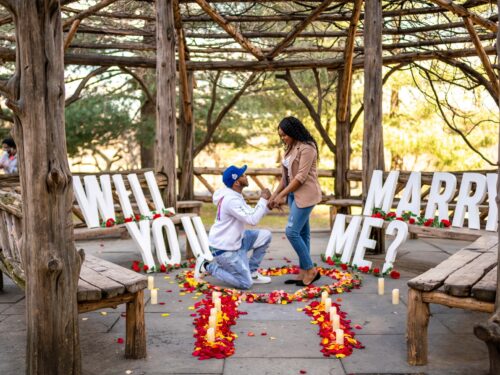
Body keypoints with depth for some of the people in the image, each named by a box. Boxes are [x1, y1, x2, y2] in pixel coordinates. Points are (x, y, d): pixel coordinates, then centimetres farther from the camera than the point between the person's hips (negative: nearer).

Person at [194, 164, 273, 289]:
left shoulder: (235, 196, 7)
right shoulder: (231, 200, -25)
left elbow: (252, 214, 13)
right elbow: (252, 220, -26)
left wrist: (268, 204, -2)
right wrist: (263, 199, -17)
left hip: (235, 241, 10)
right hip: (224, 249, -10)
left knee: (265, 235, 3)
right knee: (245, 283, -8)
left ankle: (252, 272, 13)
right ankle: (208, 266, 2)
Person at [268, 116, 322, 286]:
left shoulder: (307, 148, -15)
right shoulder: (290, 147, 13)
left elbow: (301, 177, -19)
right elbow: (286, 175, 15)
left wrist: (281, 195, -17)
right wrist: (275, 194, 7)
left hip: (305, 194, -9)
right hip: (294, 194, 9)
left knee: (292, 232, -11)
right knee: (302, 233, 10)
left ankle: (310, 270, 2)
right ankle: (304, 272, 15)